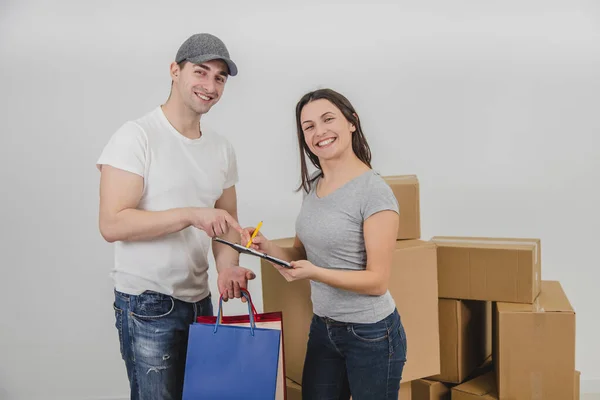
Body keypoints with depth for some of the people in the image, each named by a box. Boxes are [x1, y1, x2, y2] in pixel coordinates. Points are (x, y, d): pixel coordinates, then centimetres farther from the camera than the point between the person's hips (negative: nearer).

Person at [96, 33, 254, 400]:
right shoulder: (137, 136, -12)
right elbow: (112, 224, -19)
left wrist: (227, 267, -8)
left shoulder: (222, 148, 8)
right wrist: (191, 214, -27)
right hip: (147, 304, -6)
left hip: (200, 299, 6)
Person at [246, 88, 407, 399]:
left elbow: (377, 281, -18)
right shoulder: (312, 186, 4)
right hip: (322, 327, 6)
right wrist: (269, 249, -8)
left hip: (371, 334, -6)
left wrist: (314, 273, -30)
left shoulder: (374, 192, -18)